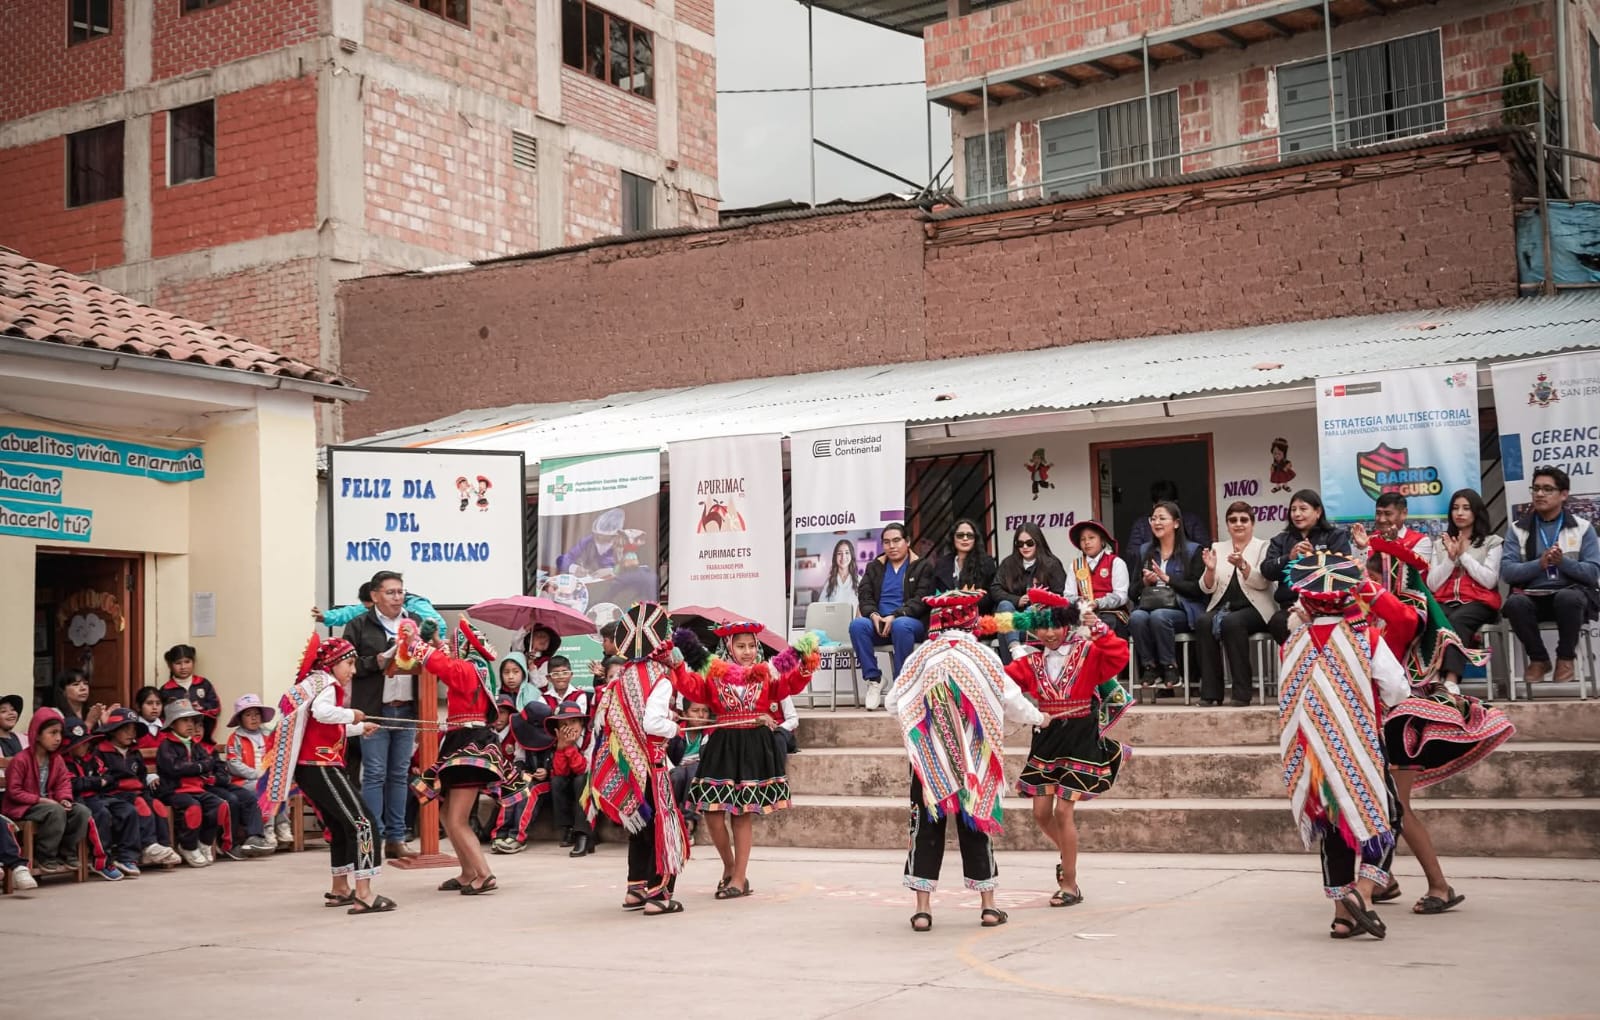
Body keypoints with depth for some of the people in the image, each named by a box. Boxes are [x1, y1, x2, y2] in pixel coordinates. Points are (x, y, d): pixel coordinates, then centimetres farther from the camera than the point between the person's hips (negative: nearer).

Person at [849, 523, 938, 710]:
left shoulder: (922, 567, 7)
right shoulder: (874, 567, 20)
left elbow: (921, 600, -6)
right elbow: (864, 596, 9)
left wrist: (895, 616, -20)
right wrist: (873, 615, -14)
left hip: (910, 622, -3)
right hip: (878, 624, 3)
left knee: (901, 625, -39)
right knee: (857, 624, -30)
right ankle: (873, 679, -21)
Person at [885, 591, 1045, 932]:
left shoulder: (921, 656, -5)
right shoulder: (984, 657, -5)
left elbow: (892, 703, -2)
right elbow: (1012, 701, -1)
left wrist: (911, 722, 20)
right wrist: (1038, 718, 19)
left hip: (929, 758, 0)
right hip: (973, 760, 0)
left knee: (927, 826, 5)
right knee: (975, 824, 10)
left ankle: (922, 908, 3)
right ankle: (988, 905, 16)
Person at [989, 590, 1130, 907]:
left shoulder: (1088, 653, -5)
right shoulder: (1031, 662, 6)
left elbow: (1118, 657, -21)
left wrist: (1099, 630, -29)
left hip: (1079, 740, -5)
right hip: (1045, 739, 5)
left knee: (1062, 811, -8)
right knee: (1041, 813, 7)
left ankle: (1070, 885, 5)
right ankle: (1068, 854, 38)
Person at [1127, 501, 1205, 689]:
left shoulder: (1192, 551, 7)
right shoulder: (1145, 551, 20)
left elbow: (1198, 589, -5)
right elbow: (1134, 592, 16)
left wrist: (1168, 579, -12)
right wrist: (1145, 582, -5)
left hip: (1180, 611, -3)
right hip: (1148, 607, 3)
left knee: (1158, 616, -36)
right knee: (1136, 617, -32)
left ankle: (1170, 667, -22)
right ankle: (1149, 667, -18)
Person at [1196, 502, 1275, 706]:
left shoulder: (1263, 547, 7)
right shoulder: (1218, 548, 16)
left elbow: (1261, 582, -9)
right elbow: (1207, 588, 10)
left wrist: (1242, 565, -27)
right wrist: (1210, 569, -11)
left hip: (1252, 609, -3)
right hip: (1223, 607, 3)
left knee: (1232, 622, -35)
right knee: (1204, 622, -29)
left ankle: (1242, 693, -28)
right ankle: (1210, 692, -27)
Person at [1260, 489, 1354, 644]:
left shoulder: (1335, 536, 15)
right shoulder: (1281, 540, 22)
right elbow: (1267, 571, 7)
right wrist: (1289, 558, -9)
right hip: (1291, 604, 3)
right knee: (1278, 622, -34)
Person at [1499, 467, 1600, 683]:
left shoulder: (1582, 527, 6)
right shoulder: (1517, 528, 9)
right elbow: (1506, 571, -3)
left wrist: (1563, 562, -19)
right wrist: (1540, 564, -18)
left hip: (1572, 593, -1)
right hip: (1533, 596, 1)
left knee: (1568, 598, -37)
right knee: (1515, 603, -34)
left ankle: (1566, 657, -11)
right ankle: (1538, 659, -8)